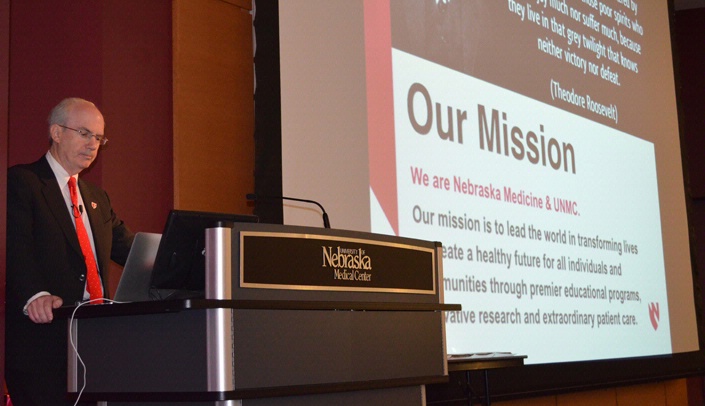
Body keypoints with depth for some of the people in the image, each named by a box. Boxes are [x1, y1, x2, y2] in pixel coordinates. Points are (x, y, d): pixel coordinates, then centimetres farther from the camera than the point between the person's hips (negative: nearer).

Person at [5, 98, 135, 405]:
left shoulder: (96, 197, 23)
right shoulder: (20, 182, -1)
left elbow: (127, 247, 16)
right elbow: (16, 249, -15)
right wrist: (34, 295, -33)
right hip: (43, 333, -6)